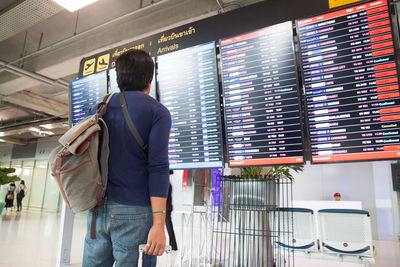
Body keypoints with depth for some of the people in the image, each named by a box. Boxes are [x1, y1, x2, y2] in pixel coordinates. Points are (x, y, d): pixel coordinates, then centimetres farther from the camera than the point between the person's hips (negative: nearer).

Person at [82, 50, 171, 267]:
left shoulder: (99, 109, 10)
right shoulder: (158, 112, -5)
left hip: (99, 208, 5)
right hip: (134, 211, -4)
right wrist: (159, 225, -16)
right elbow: (158, 167, -15)